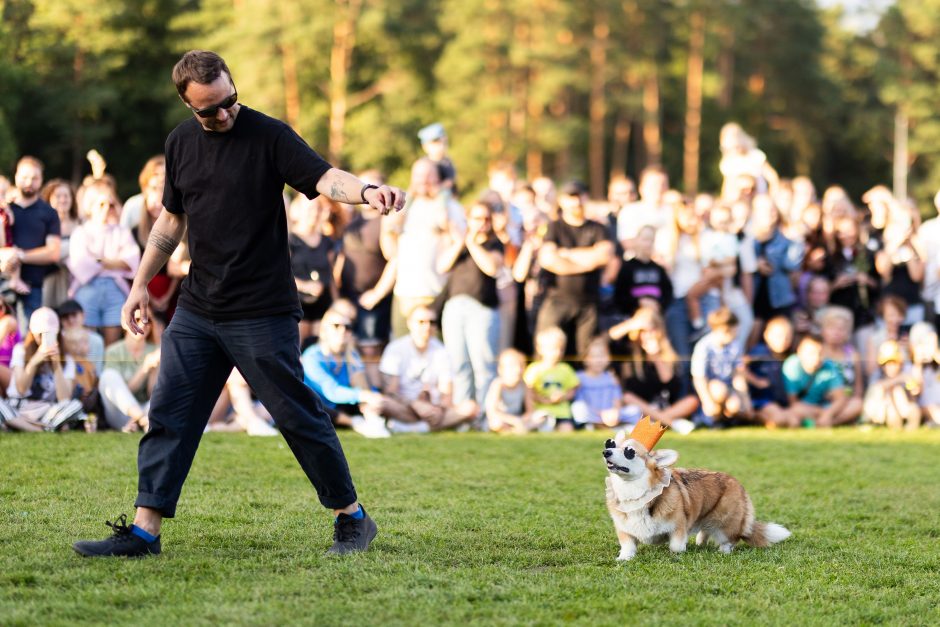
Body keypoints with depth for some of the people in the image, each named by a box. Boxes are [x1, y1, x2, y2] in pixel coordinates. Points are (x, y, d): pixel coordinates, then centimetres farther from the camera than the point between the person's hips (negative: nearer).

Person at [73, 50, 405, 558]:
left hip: (262, 313, -5)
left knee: (297, 415, 0)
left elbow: (324, 177, -22)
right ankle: (144, 531, 7)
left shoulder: (268, 136, -9)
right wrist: (141, 283, 17)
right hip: (197, 311, 5)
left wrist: (367, 191, -43)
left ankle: (352, 518, 14)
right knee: (169, 414, 2)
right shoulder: (181, 143, 8)